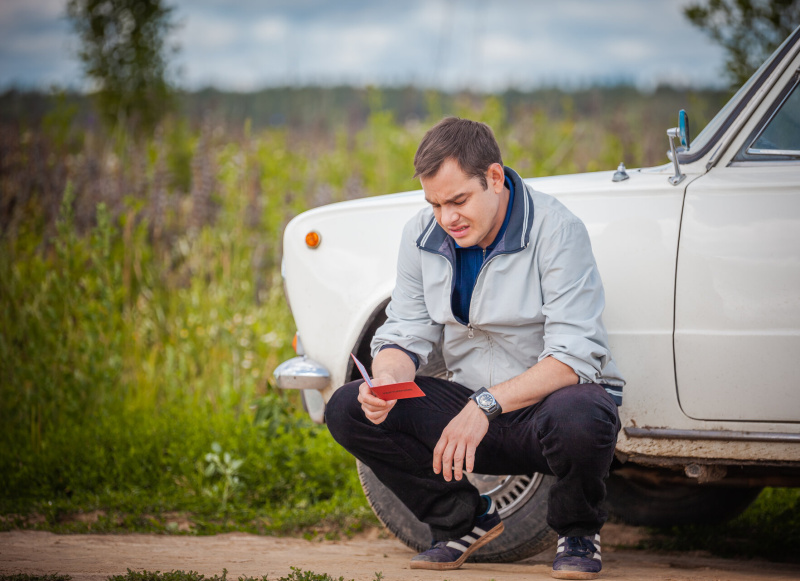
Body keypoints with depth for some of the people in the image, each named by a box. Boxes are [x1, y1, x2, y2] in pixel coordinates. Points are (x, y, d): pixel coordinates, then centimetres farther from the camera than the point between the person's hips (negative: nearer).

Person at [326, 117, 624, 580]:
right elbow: (406, 334, 4)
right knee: (348, 410, -13)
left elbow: (574, 357, -22)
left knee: (577, 419, -41)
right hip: (471, 405, 5)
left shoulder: (556, 230, -17)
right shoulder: (423, 235, 0)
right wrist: (389, 378, -20)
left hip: (545, 401, -5)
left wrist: (488, 403, -31)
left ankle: (579, 532, -5)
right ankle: (466, 520, 6)